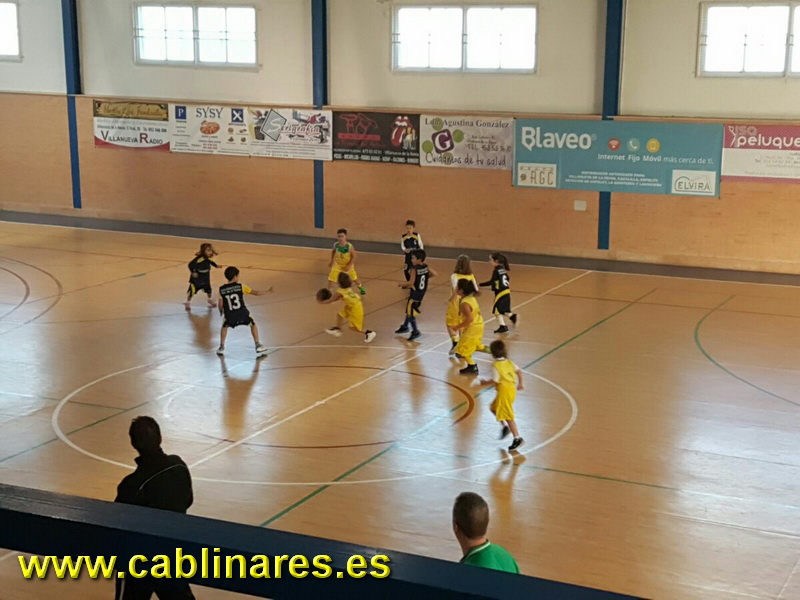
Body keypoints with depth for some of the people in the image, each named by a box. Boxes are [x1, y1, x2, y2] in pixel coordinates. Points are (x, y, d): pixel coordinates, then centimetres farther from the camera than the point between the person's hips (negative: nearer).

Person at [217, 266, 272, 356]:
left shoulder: (222, 289, 1)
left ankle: (221, 348, 28)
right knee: (253, 325, 23)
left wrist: (221, 312, 29)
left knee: (225, 326, 31)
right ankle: (258, 346, 19)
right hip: (242, 313, -1)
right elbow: (256, 293, -1)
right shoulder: (240, 286, -4)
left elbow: (221, 304, 6)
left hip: (229, 315, 2)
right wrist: (267, 291, 14)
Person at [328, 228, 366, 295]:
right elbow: (333, 251, 3)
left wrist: (349, 266, -24)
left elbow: (353, 256, -19)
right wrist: (331, 261, 4)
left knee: (354, 277, 22)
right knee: (331, 278, -13)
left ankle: (360, 287, 50)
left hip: (347, 265, -1)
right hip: (337, 264, 1)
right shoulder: (336, 245, -20)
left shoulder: (349, 246, -30)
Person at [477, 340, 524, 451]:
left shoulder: (495, 365, -12)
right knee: (494, 407, 25)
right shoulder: (509, 363, 9)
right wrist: (520, 384, 18)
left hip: (504, 391, -9)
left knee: (507, 415, -5)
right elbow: (519, 371, 7)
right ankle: (505, 426, 14)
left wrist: (485, 382, -2)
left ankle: (517, 438, -7)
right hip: (512, 388, 9)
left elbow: (495, 380, -18)